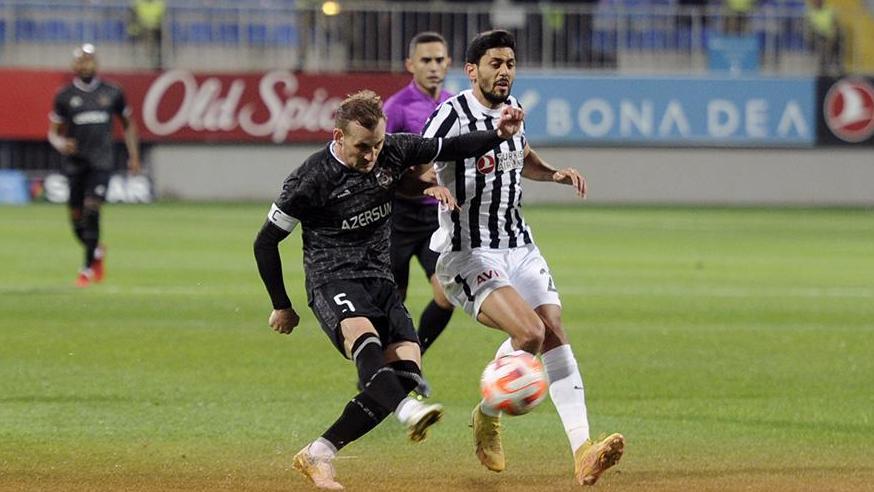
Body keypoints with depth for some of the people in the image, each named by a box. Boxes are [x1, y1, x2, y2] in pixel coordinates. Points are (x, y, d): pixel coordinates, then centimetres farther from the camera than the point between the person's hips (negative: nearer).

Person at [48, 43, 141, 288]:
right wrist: (60, 144, -13)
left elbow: (128, 124, 17)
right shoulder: (65, 96, 4)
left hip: (101, 162, -1)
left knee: (91, 210, -18)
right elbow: (53, 132, 10)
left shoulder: (112, 93, 6)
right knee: (77, 219, 2)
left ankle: (89, 268, -10)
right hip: (75, 163, 2)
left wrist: (133, 156, 11)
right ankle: (97, 251, 33)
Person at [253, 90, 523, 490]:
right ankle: (410, 413, -62)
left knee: (407, 368, -12)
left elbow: (451, 149, 15)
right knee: (363, 337, -37)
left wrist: (499, 134, -3)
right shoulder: (311, 179, -14)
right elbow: (266, 242, -3)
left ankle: (316, 455, -6)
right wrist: (281, 306, 3)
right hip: (332, 279, -6)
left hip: (379, 279, 6)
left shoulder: (393, 151, -1)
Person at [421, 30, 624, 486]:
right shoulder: (453, 117, -13)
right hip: (469, 255, -7)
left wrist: (553, 174, 13)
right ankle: (488, 416, 3)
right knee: (529, 331, -24)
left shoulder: (510, 106, 11)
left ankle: (583, 452, -16)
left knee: (555, 332, -10)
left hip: (519, 246, 7)